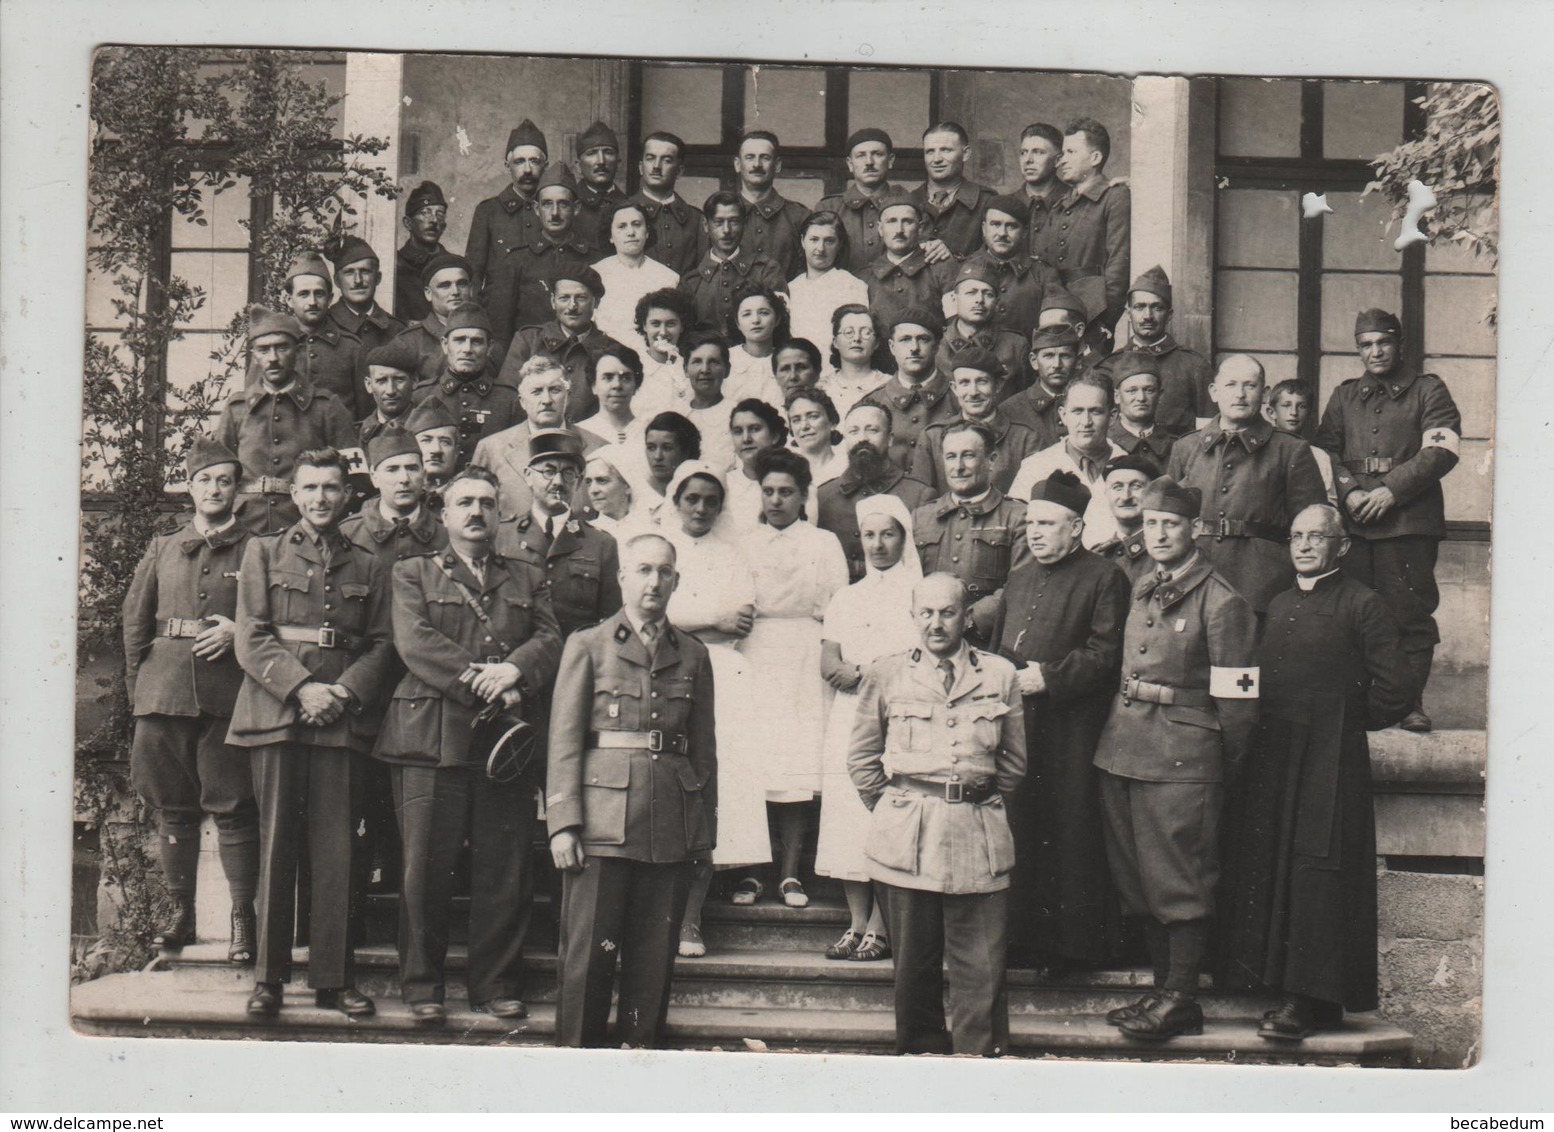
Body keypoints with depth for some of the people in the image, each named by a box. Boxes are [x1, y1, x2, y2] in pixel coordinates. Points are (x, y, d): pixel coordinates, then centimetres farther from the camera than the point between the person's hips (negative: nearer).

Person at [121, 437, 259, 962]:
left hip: (228, 690, -3)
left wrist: (237, 633, -9)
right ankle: (180, 910, 17)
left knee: (233, 807, -4)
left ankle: (242, 918, 1)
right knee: (172, 805, 7)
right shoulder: (162, 548, 15)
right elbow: (135, 621, 16)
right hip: (165, 689, 3)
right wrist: (136, 688, 9)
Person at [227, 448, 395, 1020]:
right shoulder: (263, 553, 11)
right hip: (275, 712, -1)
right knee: (276, 844, 0)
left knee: (336, 848, 1)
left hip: (342, 717, 1)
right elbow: (252, 640, 2)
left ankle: (334, 977, 7)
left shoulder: (368, 566, 15)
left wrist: (343, 692, -8)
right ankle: (268, 977, 7)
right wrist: (302, 688, -11)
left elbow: (382, 644, 9)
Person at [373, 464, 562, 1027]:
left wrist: (514, 670, -15)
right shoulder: (413, 573, 13)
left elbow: (551, 640, 7)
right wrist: (486, 688, -13)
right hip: (433, 738, -2)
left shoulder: (529, 579, 21)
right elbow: (414, 642, -4)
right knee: (426, 870, -1)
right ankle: (422, 987, 10)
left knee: (506, 873, 2)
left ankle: (497, 986, 13)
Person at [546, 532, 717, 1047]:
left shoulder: (694, 655, 14)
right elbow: (564, 740, 1)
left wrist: (706, 831, 11)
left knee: (655, 957, 5)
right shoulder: (587, 646, 6)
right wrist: (563, 823, -7)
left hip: (674, 826, 3)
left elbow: (705, 749, 15)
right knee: (589, 953, -3)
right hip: (604, 821, -3)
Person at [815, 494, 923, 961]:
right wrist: (846, 672, -12)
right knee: (846, 821, -1)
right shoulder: (846, 597, 20)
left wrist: (864, 670, -11)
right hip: (850, 718, 4)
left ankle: (879, 928, -6)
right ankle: (856, 925, 5)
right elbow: (828, 663, 10)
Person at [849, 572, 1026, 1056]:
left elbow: (1015, 760, 15)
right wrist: (893, 811, 7)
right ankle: (921, 1056, 18)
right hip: (907, 836, 0)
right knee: (914, 965, 6)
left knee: (982, 969, -1)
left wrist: (982, 801, 8)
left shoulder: (999, 675, 7)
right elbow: (862, 760, 13)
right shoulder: (885, 675, 7)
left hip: (978, 835, 0)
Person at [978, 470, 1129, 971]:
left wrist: (1048, 676, -17)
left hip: (1070, 728, -7)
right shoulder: (1020, 578, 21)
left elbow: (1106, 652, -11)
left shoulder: (1103, 578, -2)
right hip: (1015, 724, 7)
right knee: (1018, 827, 8)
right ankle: (1022, 933, 17)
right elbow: (996, 643, 28)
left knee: (1067, 831, -4)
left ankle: (1070, 942, 5)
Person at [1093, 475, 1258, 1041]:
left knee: (1179, 881, -3)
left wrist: (1226, 767, -6)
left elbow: (1237, 696, -9)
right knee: (1135, 878, 11)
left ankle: (1181, 1000, 6)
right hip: (1122, 750, 8)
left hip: (1183, 759, -8)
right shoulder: (1142, 590, 13)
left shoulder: (1221, 601, -10)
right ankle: (1163, 989, 22)